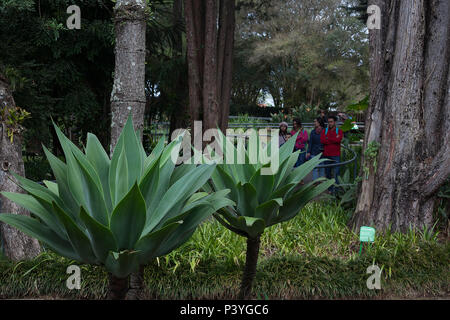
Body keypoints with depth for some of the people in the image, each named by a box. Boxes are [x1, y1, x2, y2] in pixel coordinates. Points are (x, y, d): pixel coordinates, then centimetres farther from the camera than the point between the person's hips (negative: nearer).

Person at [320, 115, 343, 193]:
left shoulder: (339, 131, 5)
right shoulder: (324, 131, 10)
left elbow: (338, 140, -15)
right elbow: (322, 140, -8)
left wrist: (328, 138, -7)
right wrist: (334, 139, -10)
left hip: (336, 155, -2)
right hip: (326, 155, 3)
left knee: (336, 172, -8)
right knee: (327, 172, 7)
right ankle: (329, 188, 16)